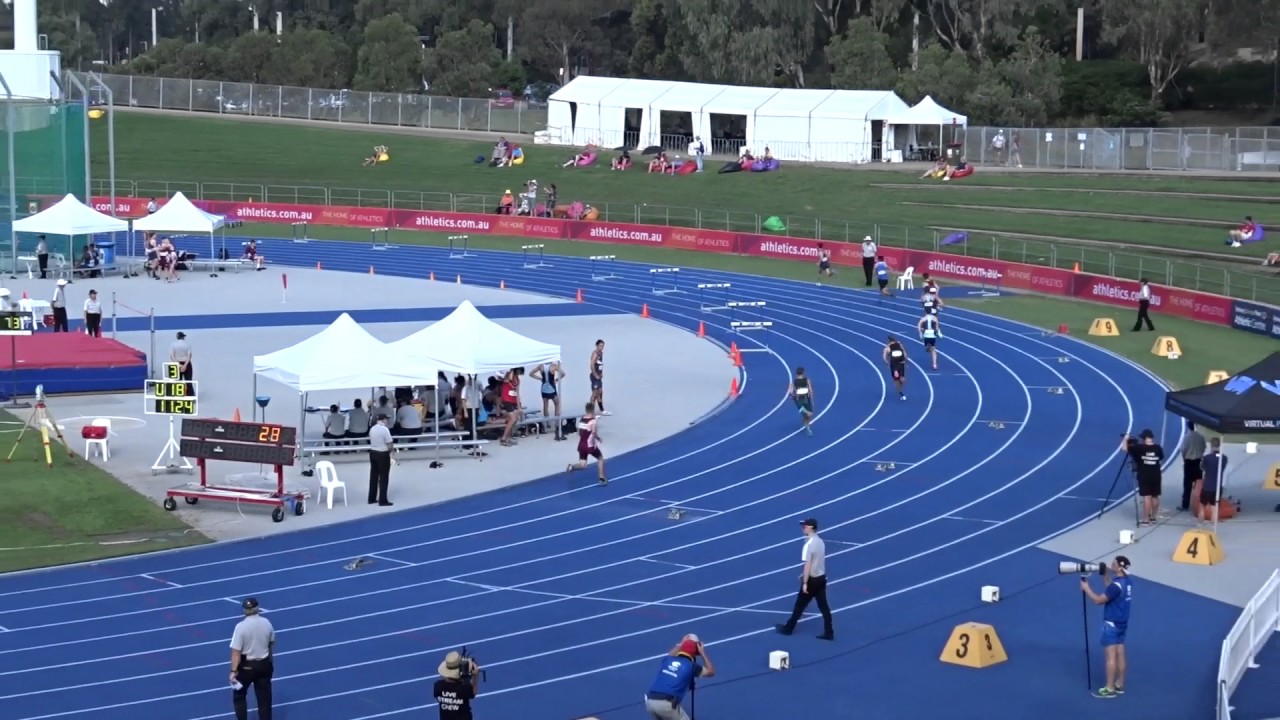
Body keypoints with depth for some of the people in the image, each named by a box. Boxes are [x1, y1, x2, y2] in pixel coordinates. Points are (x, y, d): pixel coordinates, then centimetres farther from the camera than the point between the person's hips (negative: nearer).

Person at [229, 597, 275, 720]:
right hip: (264, 665, 4)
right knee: (264, 698, 10)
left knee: (239, 696, 17)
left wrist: (233, 671, -18)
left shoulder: (241, 626, -18)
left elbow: (236, 652, -20)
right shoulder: (266, 623, -3)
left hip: (246, 666, -4)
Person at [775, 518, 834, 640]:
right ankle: (829, 632, 7)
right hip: (821, 577, 7)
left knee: (800, 605, 7)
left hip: (812, 580, -7)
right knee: (824, 606, 8)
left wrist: (805, 582, -19)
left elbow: (808, 565, -22)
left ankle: (788, 628, 21)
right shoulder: (820, 542, 7)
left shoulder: (809, 545, -20)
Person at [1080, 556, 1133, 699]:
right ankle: (1119, 685, 23)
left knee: (1111, 656, -4)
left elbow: (1098, 600, -20)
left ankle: (1110, 689, -2)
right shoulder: (1127, 582, 4)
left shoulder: (1117, 585, -25)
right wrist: (1105, 575, 12)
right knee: (1119, 655, 15)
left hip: (1112, 624, -9)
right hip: (1121, 623, 9)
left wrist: (1086, 587, -8)